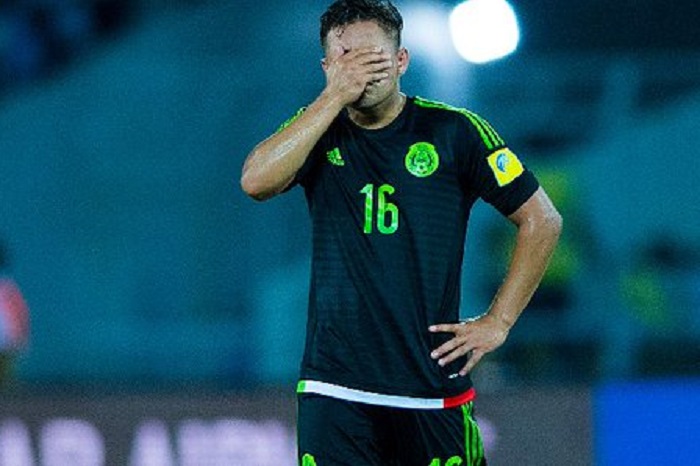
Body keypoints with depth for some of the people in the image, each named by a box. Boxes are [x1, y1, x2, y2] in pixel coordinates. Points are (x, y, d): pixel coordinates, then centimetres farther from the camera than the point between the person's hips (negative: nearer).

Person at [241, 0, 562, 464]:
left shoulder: (454, 132, 2)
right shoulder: (318, 131, 7)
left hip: (434, 387, 0)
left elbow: (542, 220, 7)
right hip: (334, 387, 1)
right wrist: (335, 96, -16)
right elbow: (256, 180, -14)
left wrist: (497, 322, 2)